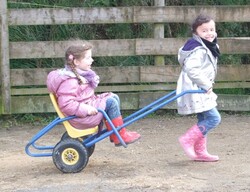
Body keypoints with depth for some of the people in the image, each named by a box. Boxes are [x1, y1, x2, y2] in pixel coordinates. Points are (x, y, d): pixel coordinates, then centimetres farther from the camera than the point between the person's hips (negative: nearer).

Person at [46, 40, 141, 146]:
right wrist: (86, 109, -30)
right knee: (110, 102, -16)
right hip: (81, 118, -11)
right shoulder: (69, 81, -24)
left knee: (114, 97, 8)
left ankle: (114, 134, 8)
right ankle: (121, 135, -6)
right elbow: (66, 104, -29)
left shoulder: (82, 74, 9)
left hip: (89, 106, 11)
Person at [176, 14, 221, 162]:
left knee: (204, 120, 17)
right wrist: (206, 84, -24)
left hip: (202, 90, 11)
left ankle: (200, 152, 26)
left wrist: (207, 85, 15)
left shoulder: (209, 47, 13)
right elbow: (191, 69, -32)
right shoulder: (198, 50, -21)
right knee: (214, 118, -14)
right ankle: (188, 140, -7)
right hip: (195, 90, -11)